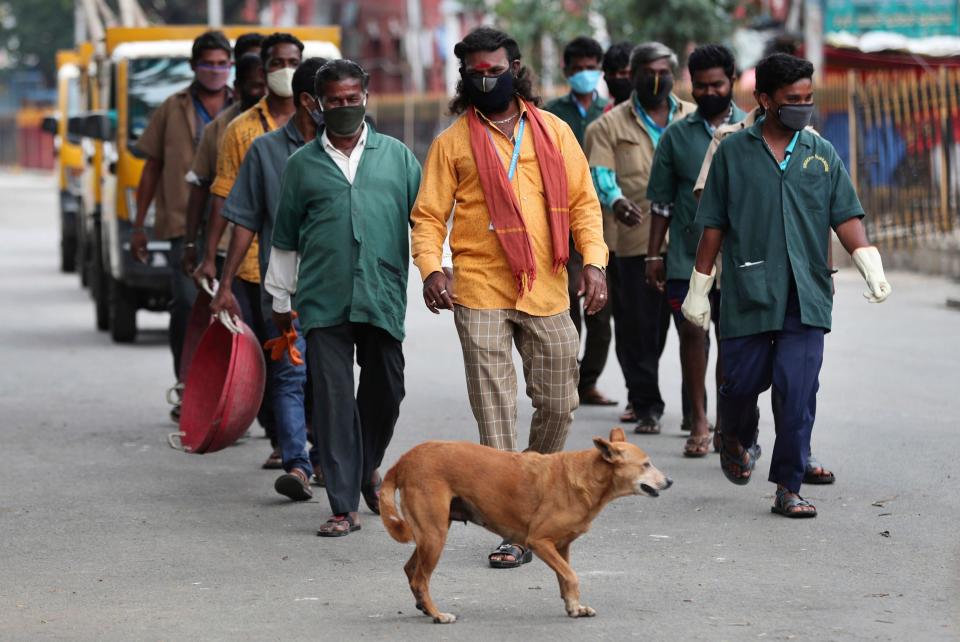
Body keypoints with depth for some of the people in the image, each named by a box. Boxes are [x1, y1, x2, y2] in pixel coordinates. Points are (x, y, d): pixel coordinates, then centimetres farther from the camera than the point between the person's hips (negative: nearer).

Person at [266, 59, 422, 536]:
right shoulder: (303, 164, 10)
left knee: (384, 392, 8)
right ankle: (344, 506, -2)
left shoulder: (396, 156, 10)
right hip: (323, 301, -1)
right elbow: (285, 239, 15)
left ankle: (367, 471, 36)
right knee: (333, 400, -4)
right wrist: (281, 299, 16)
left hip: (383, 297, 1)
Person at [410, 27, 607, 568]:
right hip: (480, 294, -2)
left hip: (547, 293, 2)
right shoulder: (452, 143, 4)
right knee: (496, 411, -6)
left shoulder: (554, 132, 9)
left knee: (559, 405, 8)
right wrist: (431, 268, -14)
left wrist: (593, 260, -4)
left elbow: (583, 202, 9)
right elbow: (429, 216, 3)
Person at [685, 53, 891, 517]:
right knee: (743, 382, 4)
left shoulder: (822, 155, 10)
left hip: (805, 296, 1)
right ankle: (736, 438, 39)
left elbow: (845, 217, 6)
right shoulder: (733, 152, 6)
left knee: (798, 392, -8)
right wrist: (699, 287, 8)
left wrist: (870, 264, -11)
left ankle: (789, 488, 0)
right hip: (747, 290, -1)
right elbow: (713, 225, 8)